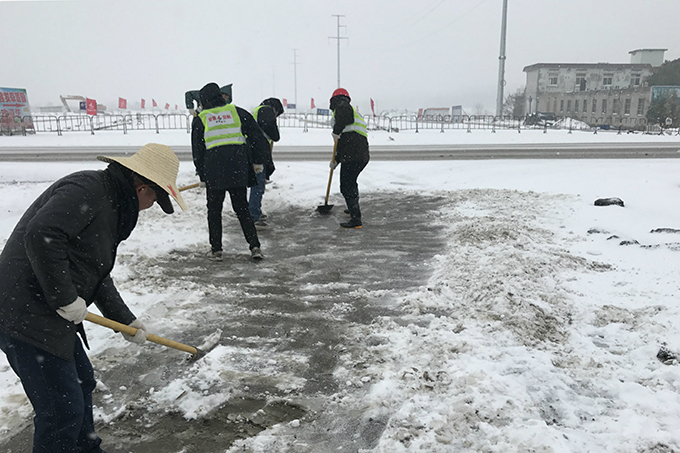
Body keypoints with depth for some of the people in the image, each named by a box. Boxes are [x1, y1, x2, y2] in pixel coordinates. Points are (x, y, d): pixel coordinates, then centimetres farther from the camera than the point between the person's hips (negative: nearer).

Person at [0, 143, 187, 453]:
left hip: (48, 316, 11)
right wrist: (65, 299, -23)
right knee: (62, 409, -3)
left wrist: (125, 320, 17)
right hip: (26, 318, -11)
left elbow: (97, 275, 20)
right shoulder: (86, 189, -16)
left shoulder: (112, 204, 15)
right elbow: (41, 236, -31)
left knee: (81, 383, 24)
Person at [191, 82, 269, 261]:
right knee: (242, 208, 12)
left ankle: (216, 250, 16)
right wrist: (258, 161, 13)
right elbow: (258, 135, 7)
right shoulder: (237, 112, 11)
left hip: (214, 170, -1)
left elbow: (197, 150, 10)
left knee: (214, 210, 13)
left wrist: (202, 174, 20)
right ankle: (255, 246, 5)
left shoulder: (200, 120, 9)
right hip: (239, 169, 2)